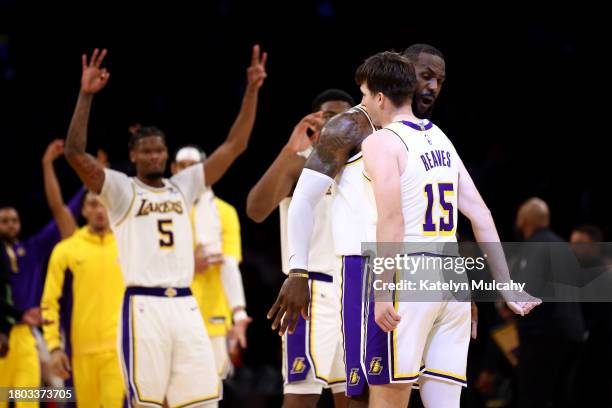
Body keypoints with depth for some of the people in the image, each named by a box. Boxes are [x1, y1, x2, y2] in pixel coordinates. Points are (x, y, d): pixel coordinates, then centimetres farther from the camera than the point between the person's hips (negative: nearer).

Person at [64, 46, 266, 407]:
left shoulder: (184, 186, 16)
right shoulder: (120, 190, 3)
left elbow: (235, 146, 13)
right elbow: (75, 154, -12)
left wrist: (252, 89, 4)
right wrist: (86, 95, -21)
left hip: (185, 305, 5)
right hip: (143, 306, -5)